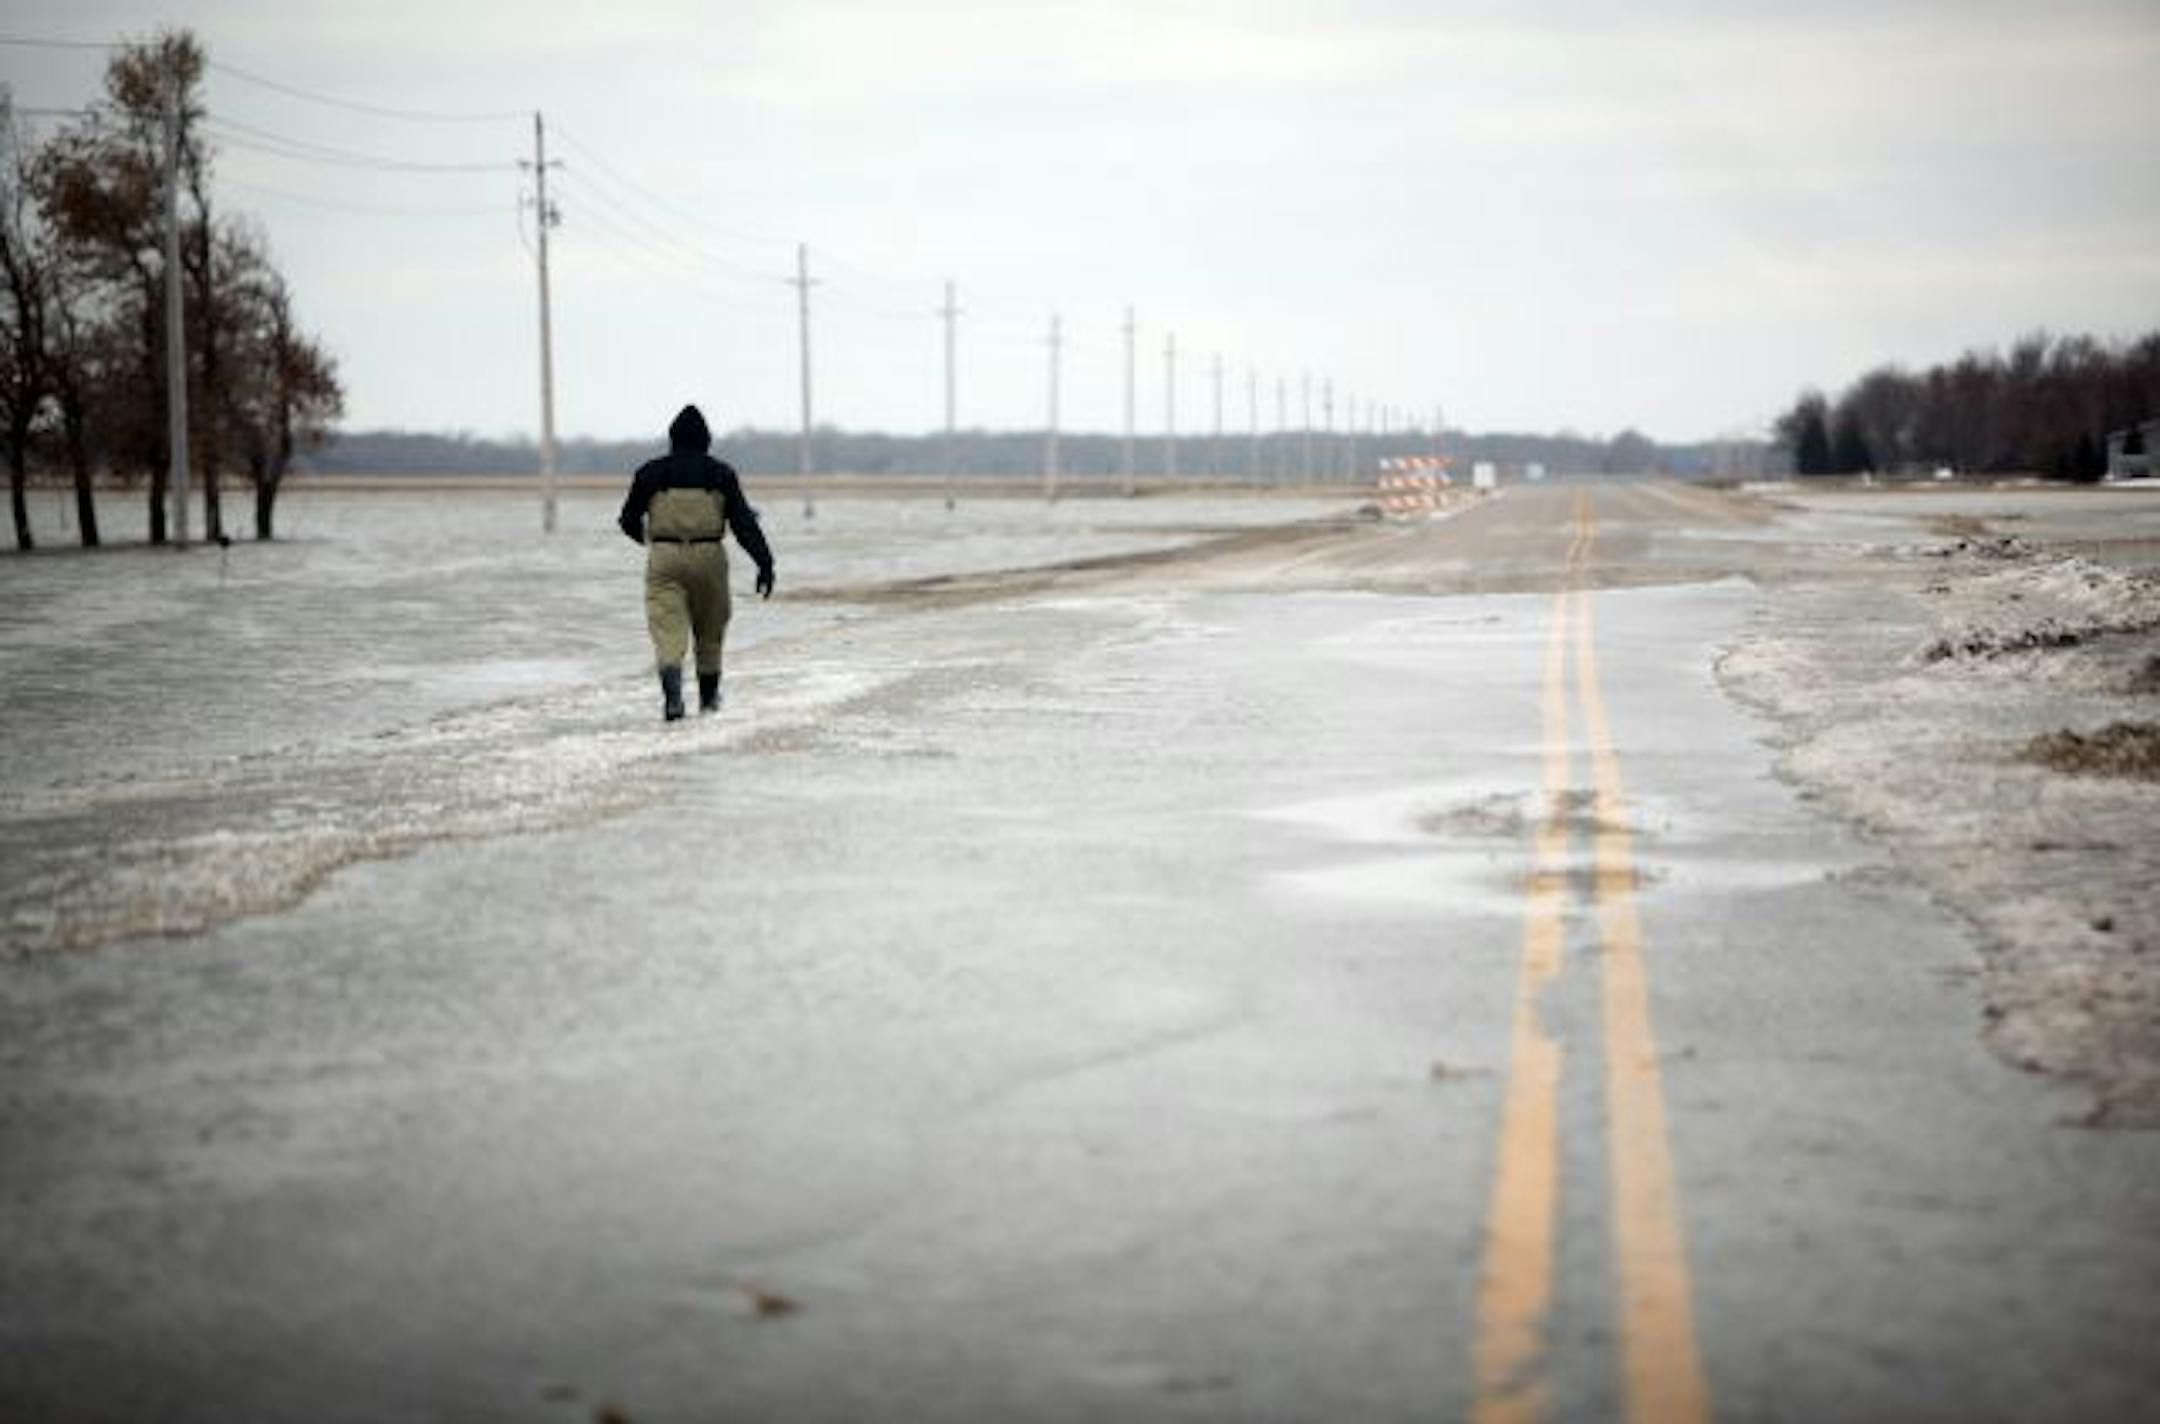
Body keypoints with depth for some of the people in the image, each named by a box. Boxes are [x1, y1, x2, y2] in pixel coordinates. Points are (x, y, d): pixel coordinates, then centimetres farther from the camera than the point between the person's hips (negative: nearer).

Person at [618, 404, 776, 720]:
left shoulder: (650, 473, 4)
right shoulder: (721, 474, 3)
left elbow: (629, 521, 13)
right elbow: (743, 523, -4)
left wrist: (647, 538, 35)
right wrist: (764, 563, -6)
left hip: (664, 557, -1)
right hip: (709, 557, 1)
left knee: (668, 627, -8)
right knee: (710, 629, 17)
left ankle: (672, 688, -32)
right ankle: (708, 695, 30)